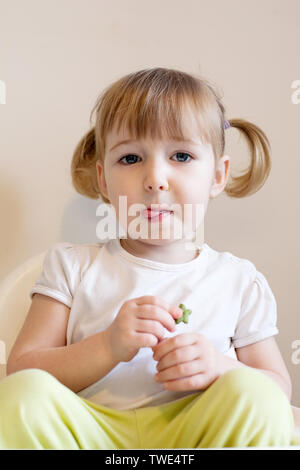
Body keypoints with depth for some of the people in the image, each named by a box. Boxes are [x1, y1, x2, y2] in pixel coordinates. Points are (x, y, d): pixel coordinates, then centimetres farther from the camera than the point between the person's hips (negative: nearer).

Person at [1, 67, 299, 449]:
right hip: (90, 432, 1)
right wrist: (107, 347, -19)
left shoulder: (240, 282, 5)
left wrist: (220, 368, -15)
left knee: (254, 394, -28)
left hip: (192, 430, 0)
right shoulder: (72, 266, 4)